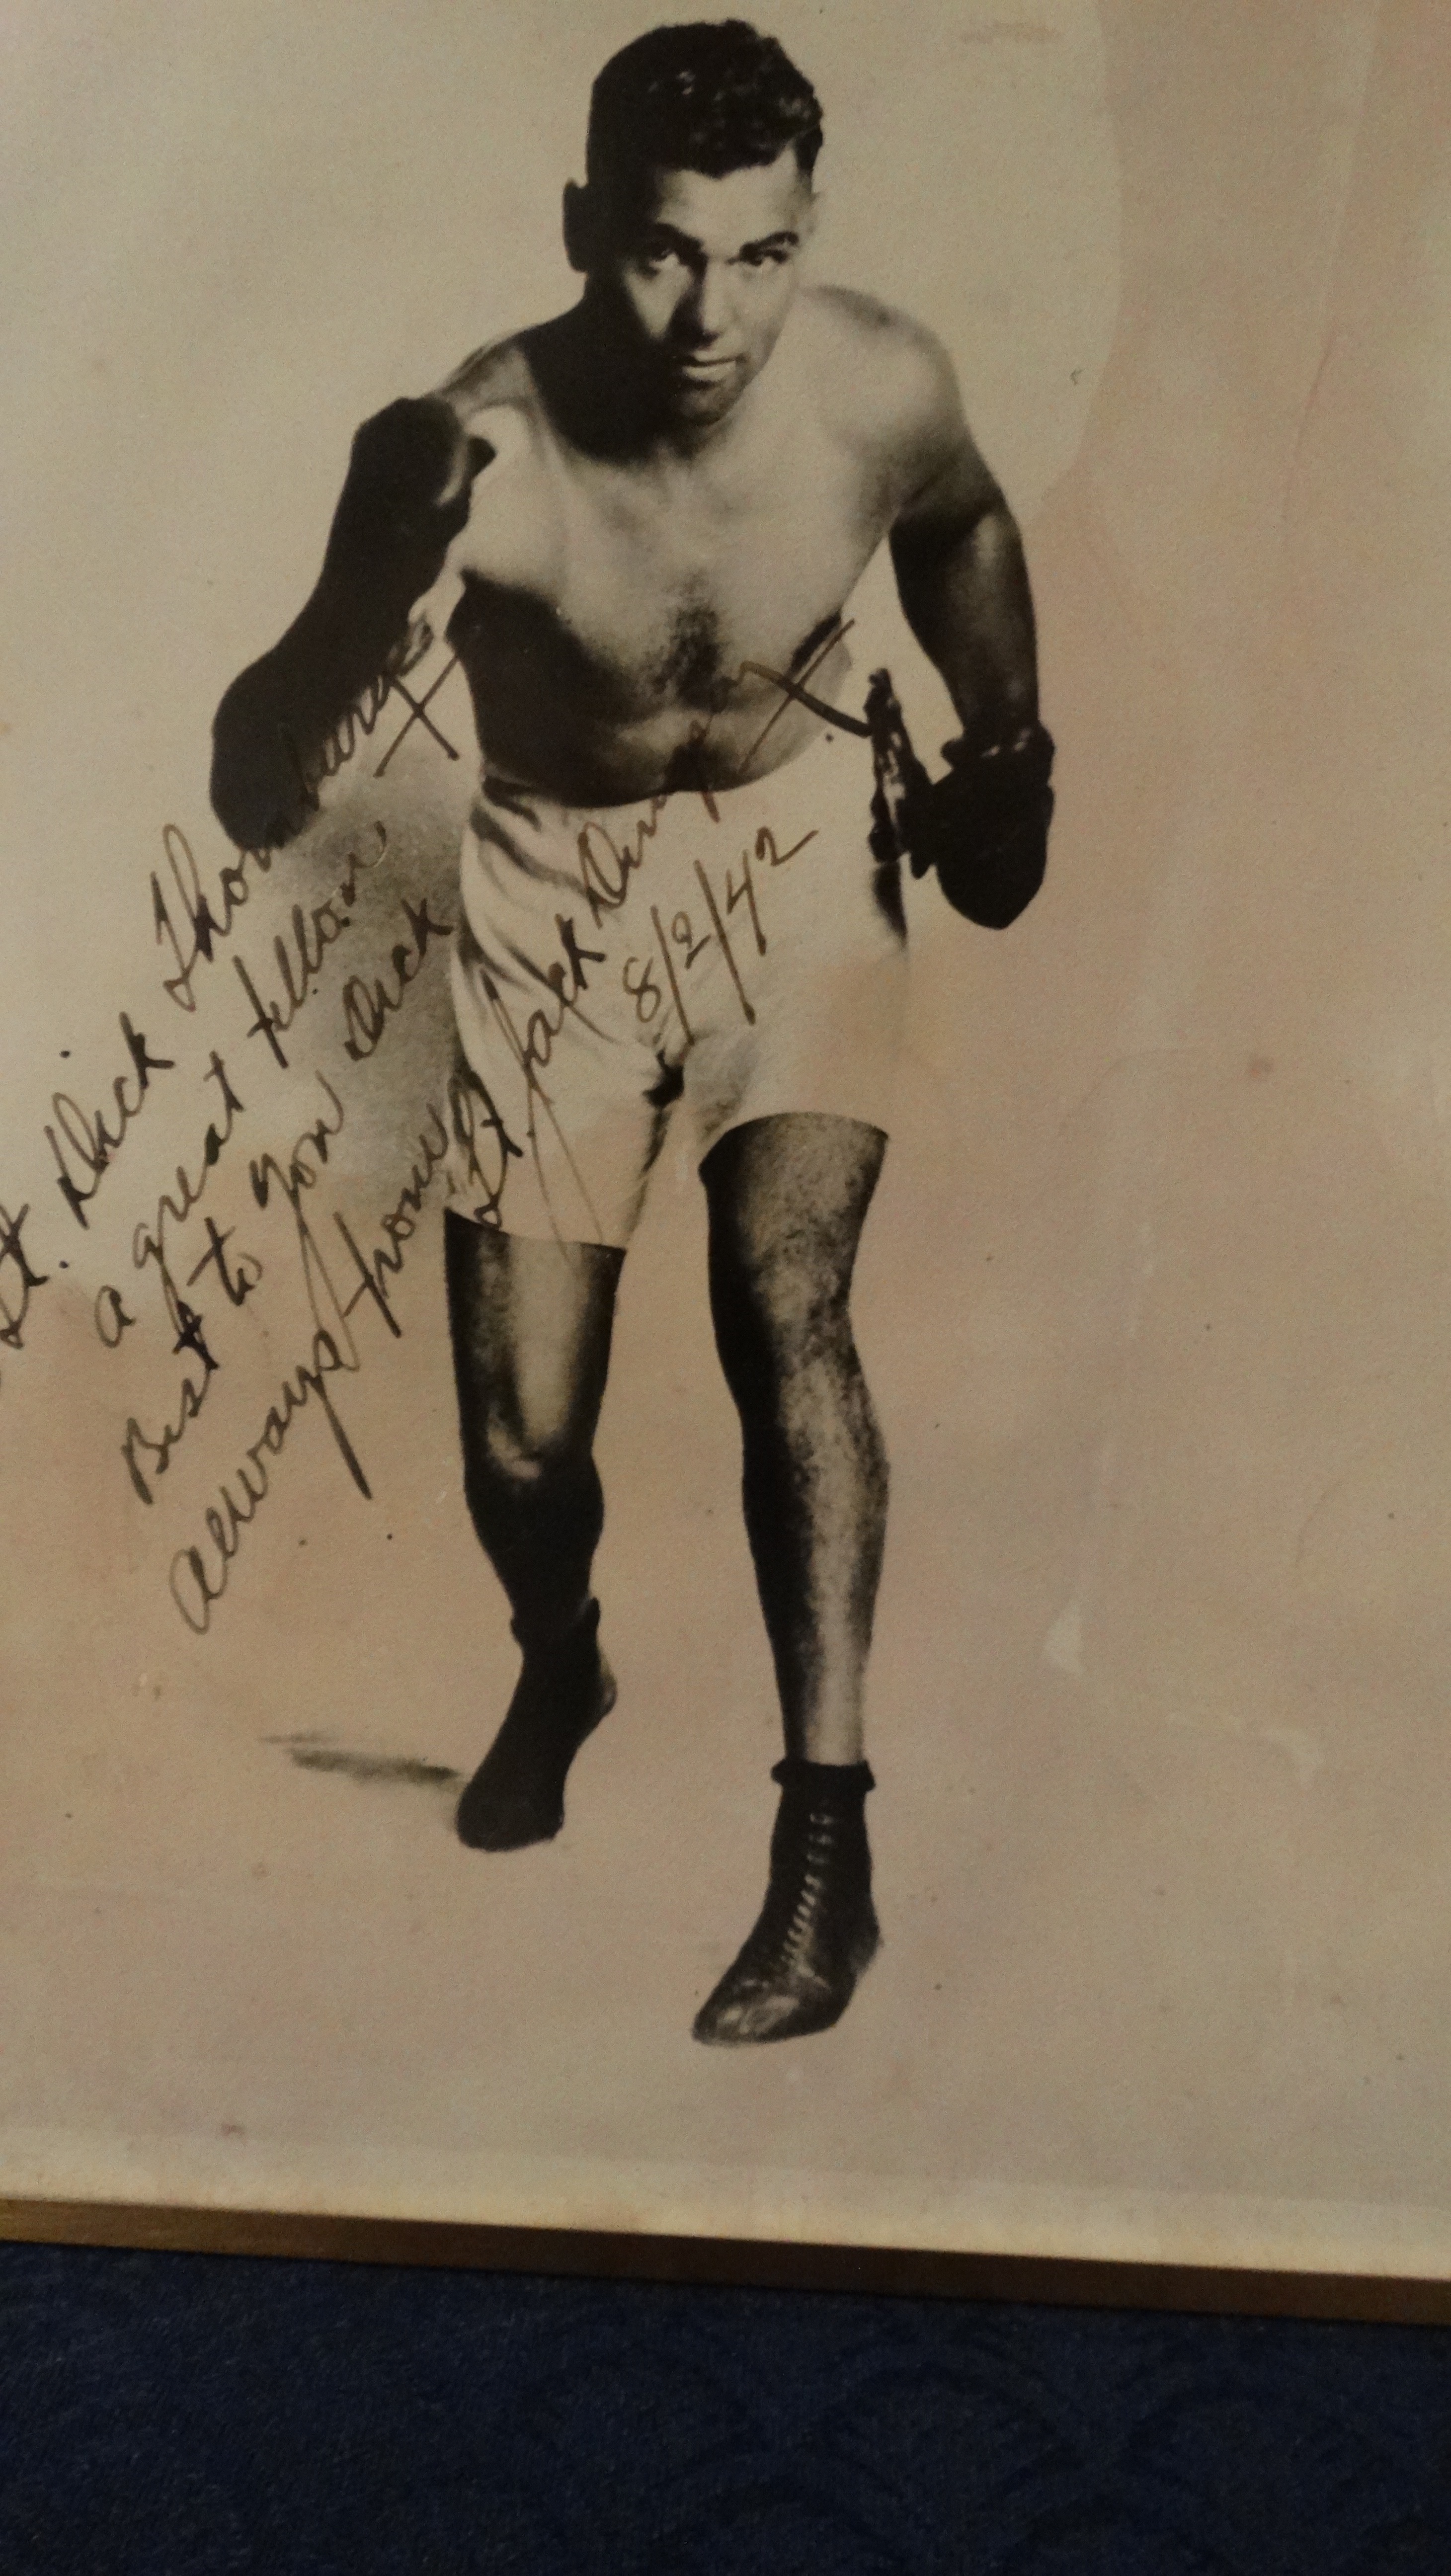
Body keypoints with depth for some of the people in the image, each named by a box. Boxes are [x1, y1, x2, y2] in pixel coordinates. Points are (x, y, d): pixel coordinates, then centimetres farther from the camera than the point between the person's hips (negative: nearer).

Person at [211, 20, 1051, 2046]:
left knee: (785, 1305, -22)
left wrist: (1010, 755, 15)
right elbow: (251, 799, -31)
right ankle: (559, 1667, 36)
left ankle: (828, 1844, -9)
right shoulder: (462, 456, -26)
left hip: (801, 841, 1)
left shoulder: (881, 389, -18)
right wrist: (388, 589, -47)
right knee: (520, 1431, -1)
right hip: (557, 886, 0)